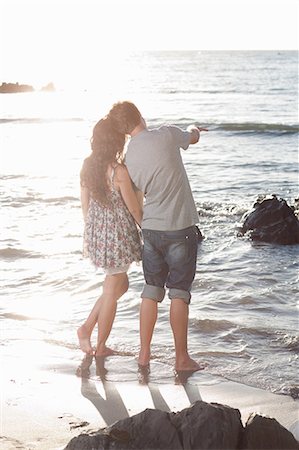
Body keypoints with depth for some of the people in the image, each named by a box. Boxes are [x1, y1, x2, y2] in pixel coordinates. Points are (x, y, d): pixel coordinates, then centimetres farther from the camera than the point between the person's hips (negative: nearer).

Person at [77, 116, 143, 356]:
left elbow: (85, 204, 8)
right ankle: (101, 347, 22)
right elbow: (135, 209, -13)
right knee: (111, 292, 9)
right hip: (118, 236, -7)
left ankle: (87, 328, 21)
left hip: (95, 233, 7)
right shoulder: (120, 171, -22)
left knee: (121, 284, 25)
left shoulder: (87, 166, -1)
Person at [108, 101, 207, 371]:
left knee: (151, 291, 14)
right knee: (179, 293, 3)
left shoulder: (129, 158, -1)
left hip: (151, 229, 4)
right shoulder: (167, 135, -13)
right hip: (180, 229, -4)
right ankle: (182, 358, 10)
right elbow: (193, 138, 9)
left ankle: (144, 353, 19)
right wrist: (194, 129, 31)